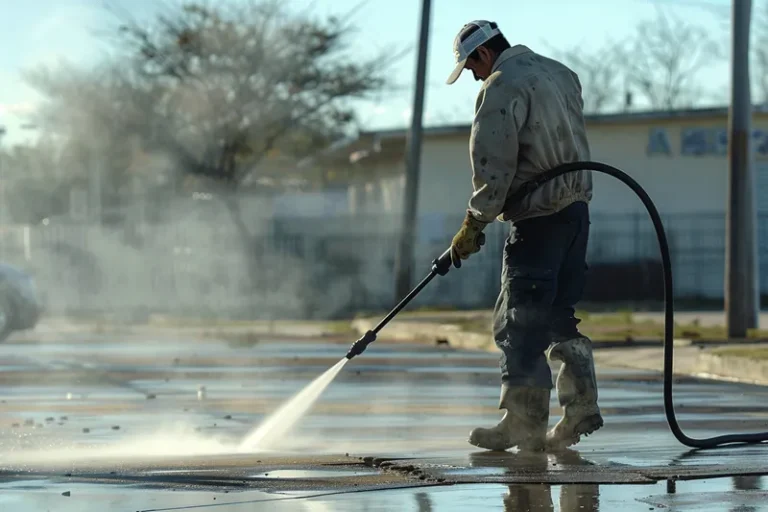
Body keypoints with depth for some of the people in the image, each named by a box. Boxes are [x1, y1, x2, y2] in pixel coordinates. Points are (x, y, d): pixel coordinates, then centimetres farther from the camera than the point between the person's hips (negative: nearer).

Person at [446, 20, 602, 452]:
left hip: (538, 217, -9)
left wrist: (475, 223, -8)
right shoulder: (560, 73, 16)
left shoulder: (502, 87, -11)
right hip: (577, 209, 9)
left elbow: (494, 165, -15)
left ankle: (525, 424, -3)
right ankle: (582, 404, 8)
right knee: (563, 314, 14)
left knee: (521, 323, -4)